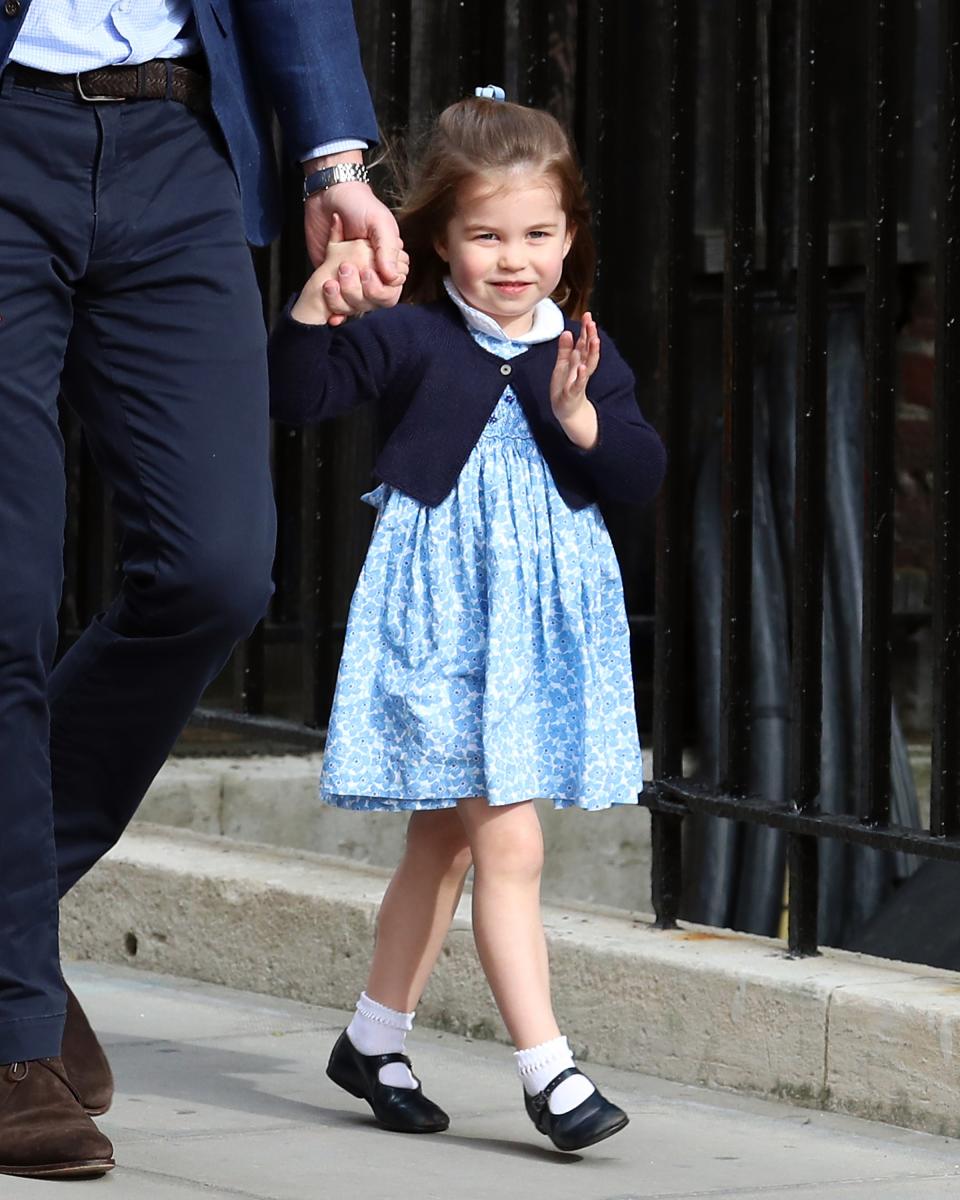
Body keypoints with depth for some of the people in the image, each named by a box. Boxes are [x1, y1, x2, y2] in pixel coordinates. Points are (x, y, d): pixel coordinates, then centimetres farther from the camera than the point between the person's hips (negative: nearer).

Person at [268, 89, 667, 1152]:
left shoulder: (586, 357, 6)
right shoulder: (412, 340, -6)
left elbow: (641, 478, 0)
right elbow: (295, 395, -10)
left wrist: (582, 416, -17)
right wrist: (315, 307, -26)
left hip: (543, 617, 5)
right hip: (440, 615, -5)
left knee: (444, 841, 16)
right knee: (509, 842, -12)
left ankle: (373, 1040, 29)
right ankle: (547, 1072, -11)